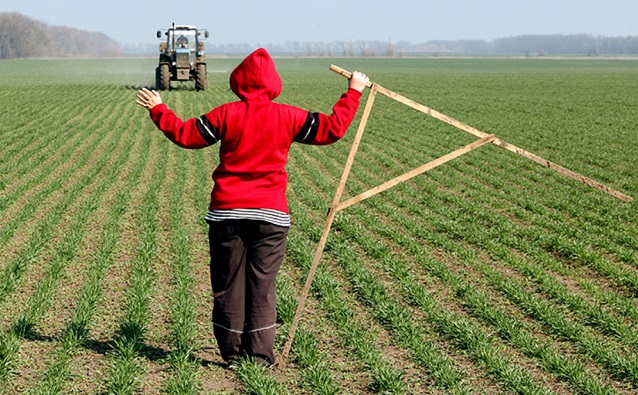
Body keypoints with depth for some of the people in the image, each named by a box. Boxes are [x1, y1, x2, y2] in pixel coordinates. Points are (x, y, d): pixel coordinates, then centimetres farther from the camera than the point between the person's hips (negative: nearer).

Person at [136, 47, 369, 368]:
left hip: (227, 212, 0)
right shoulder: (289, 117, -2)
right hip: (271, 214, 0)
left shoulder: (226, 114, -2)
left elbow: (185, 135, 3)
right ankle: (259, 356, 6)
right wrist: (353, 93, 15)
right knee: (262, 285, 5)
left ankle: (232, 354, 15)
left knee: (228, 284, 9)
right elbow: (332, 129, 3)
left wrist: (157, 110, 19)